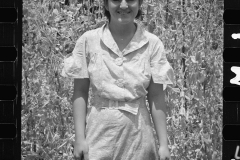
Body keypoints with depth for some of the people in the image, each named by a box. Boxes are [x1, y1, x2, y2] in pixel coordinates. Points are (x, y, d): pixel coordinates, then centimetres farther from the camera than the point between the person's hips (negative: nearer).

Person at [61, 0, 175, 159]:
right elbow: (80, 93, -1)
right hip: (100, 132, 0)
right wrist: (80, 138, -6)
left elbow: (156, 97, -2)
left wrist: (163, 143, -4)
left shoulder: (152, 43, -4)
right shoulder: (88, 41, -4)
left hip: (137, 133, 0)